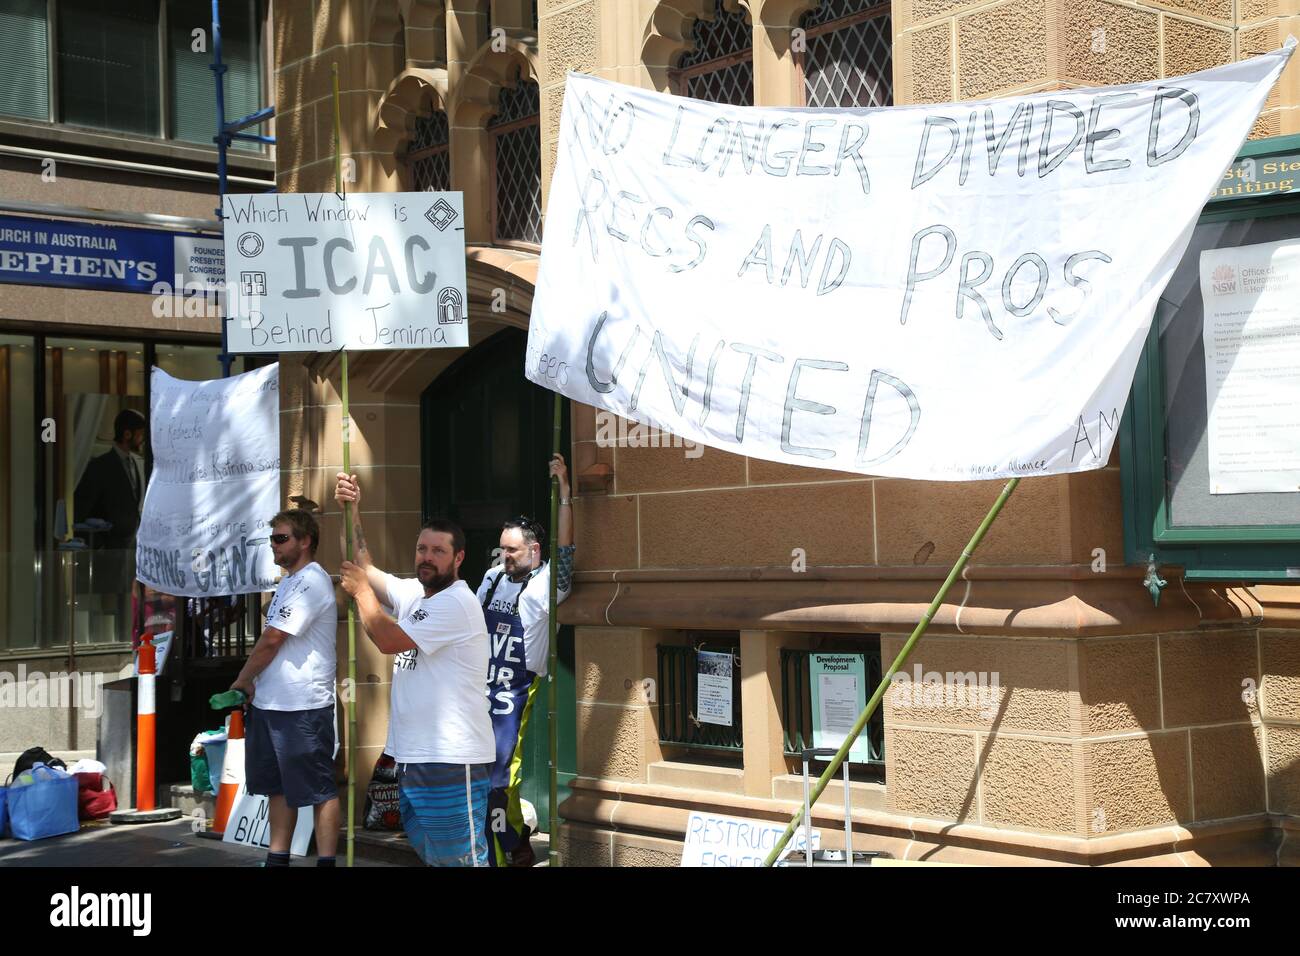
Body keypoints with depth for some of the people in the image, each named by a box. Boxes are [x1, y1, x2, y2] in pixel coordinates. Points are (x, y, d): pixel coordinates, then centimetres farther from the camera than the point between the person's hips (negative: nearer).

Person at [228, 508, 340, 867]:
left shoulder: (311, 582, -15)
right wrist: (252, 683, 8)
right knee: (277, 786, 16)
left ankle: (326, 860, 1)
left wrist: (242, 680, -4)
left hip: (302, 707, -10)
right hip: (269, 702, 10)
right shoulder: (288, 582, 16)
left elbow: (272, 639, -17)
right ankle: (277, 859, 25)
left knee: (319, 790, -3)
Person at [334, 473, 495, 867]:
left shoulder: (457, 602, -14)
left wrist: (361, 590, -1)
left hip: (452, 761, -10)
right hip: (410, 757, 10)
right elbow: (366, 568, 20)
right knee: (429, 854, 17)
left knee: (460, 858, -7)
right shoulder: (412, 592, 14)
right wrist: (353, 510, 10)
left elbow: (388, 640, -15)